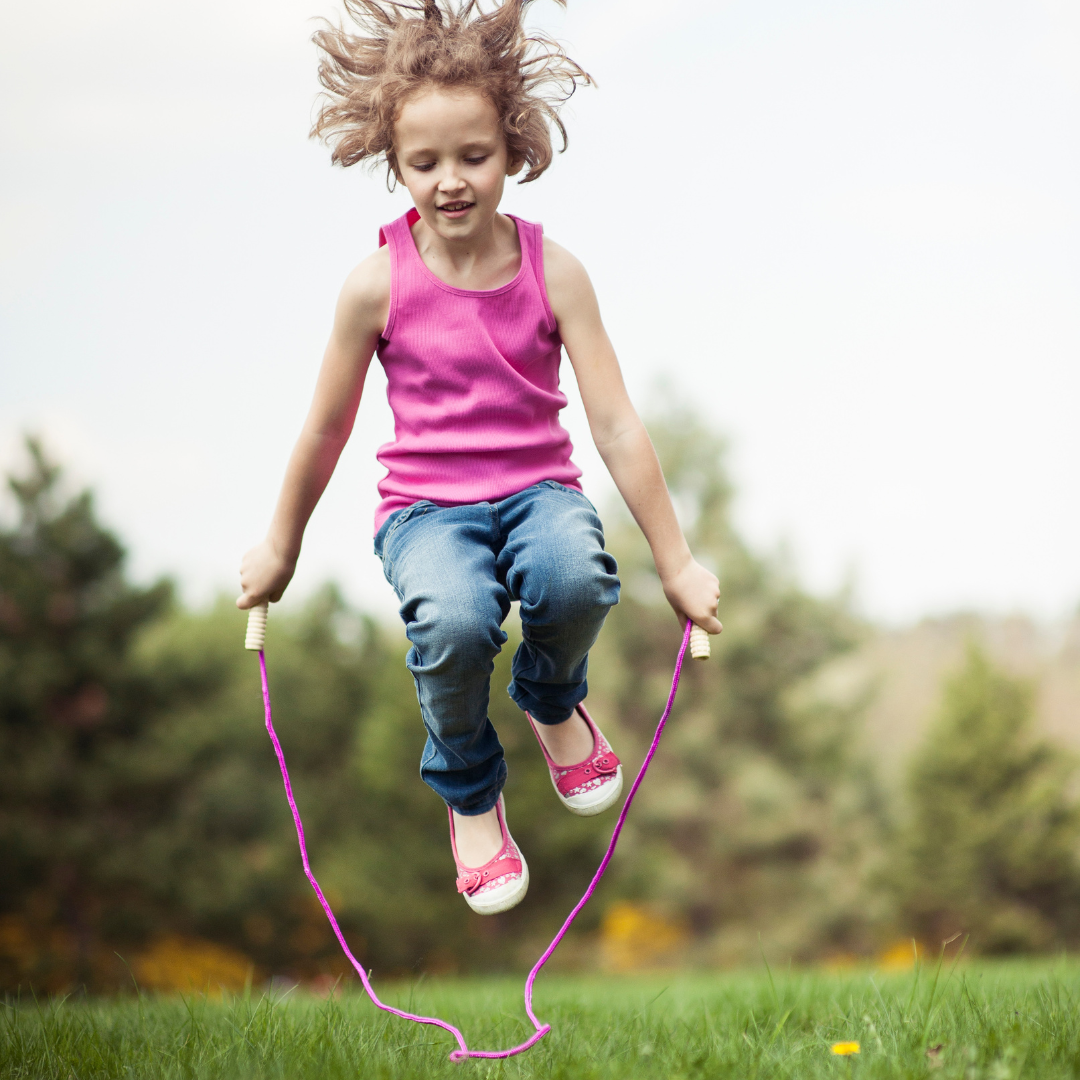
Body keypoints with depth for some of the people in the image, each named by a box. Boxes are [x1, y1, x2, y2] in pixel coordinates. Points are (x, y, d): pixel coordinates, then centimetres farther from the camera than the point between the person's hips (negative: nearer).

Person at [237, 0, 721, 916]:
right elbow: (326, 431, 7)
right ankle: (470, 793, 0)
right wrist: (280, 547, 17)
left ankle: (552, 698, 6)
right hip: (427, 504, -1)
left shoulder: (551, 272, -5)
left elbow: (617, 426, -4)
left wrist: (676, 563, -3)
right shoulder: (379, 285, -7)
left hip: (537, 487, 1)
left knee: (574, 580, -35)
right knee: (452, 624, -35)